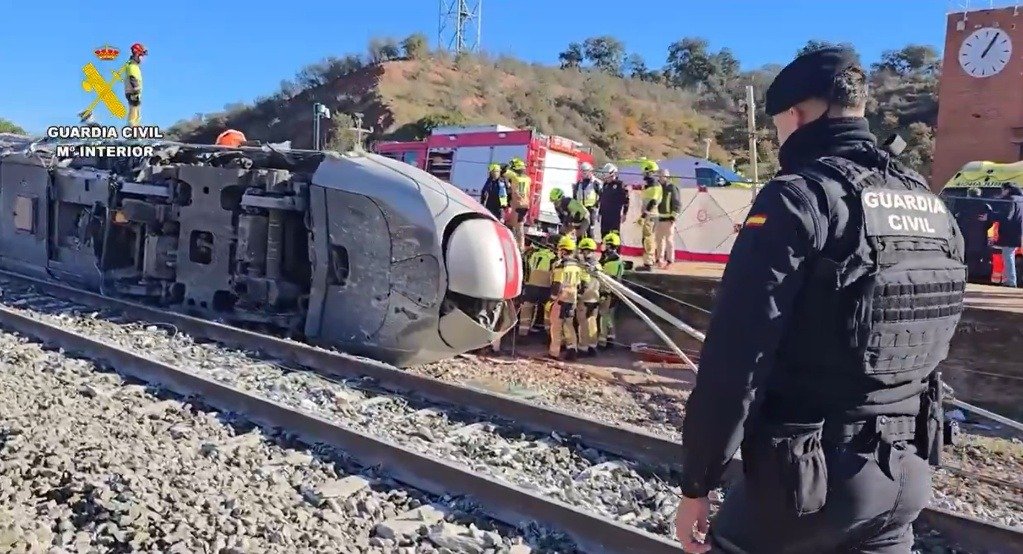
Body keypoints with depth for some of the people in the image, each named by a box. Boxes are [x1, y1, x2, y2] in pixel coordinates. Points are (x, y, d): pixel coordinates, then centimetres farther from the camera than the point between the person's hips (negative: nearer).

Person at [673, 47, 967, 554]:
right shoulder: (934, 208, 7)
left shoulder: (799, 198, -17)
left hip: (806, 477, -7)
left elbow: (737, 357, -21)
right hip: (905, 474, 7)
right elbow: (928, 351, 15)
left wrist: (696, 483, -13)